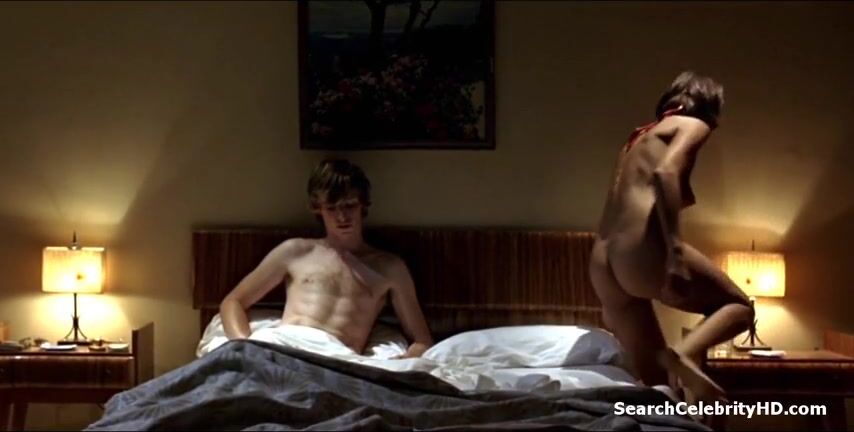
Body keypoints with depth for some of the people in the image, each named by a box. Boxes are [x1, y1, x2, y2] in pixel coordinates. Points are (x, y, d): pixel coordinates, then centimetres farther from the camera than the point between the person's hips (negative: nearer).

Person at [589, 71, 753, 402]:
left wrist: (609, 303, 34)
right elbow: (665, 172, -14)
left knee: (656, 384, 14)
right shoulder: (693, 124, 10)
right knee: (739, 307, 10)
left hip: (602, 263, 8)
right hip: (640, 249, -8)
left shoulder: (639, 136, 32)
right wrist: (675, 251, -22)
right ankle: (683, 353, -18)